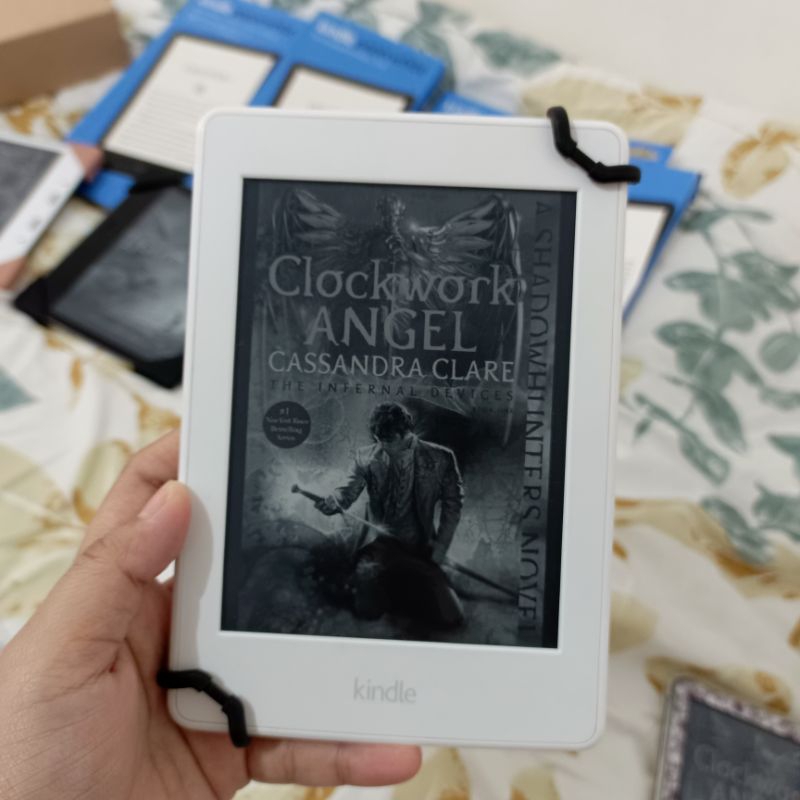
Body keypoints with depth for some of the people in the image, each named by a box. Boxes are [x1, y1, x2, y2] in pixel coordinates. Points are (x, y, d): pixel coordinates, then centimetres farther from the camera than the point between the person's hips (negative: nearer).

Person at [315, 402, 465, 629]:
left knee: (449, 617, -8)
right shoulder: (366, 457, -1)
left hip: (420, 549, 0)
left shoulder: (440, 458, -4)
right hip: (380, 543, 0)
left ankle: (402, 595, 24)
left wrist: (441, 545, -5)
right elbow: (348, 491, -9)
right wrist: (329, 501, -33)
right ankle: (391, 594, 21)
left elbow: (452, 504, 3)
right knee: (368, 609, -18)